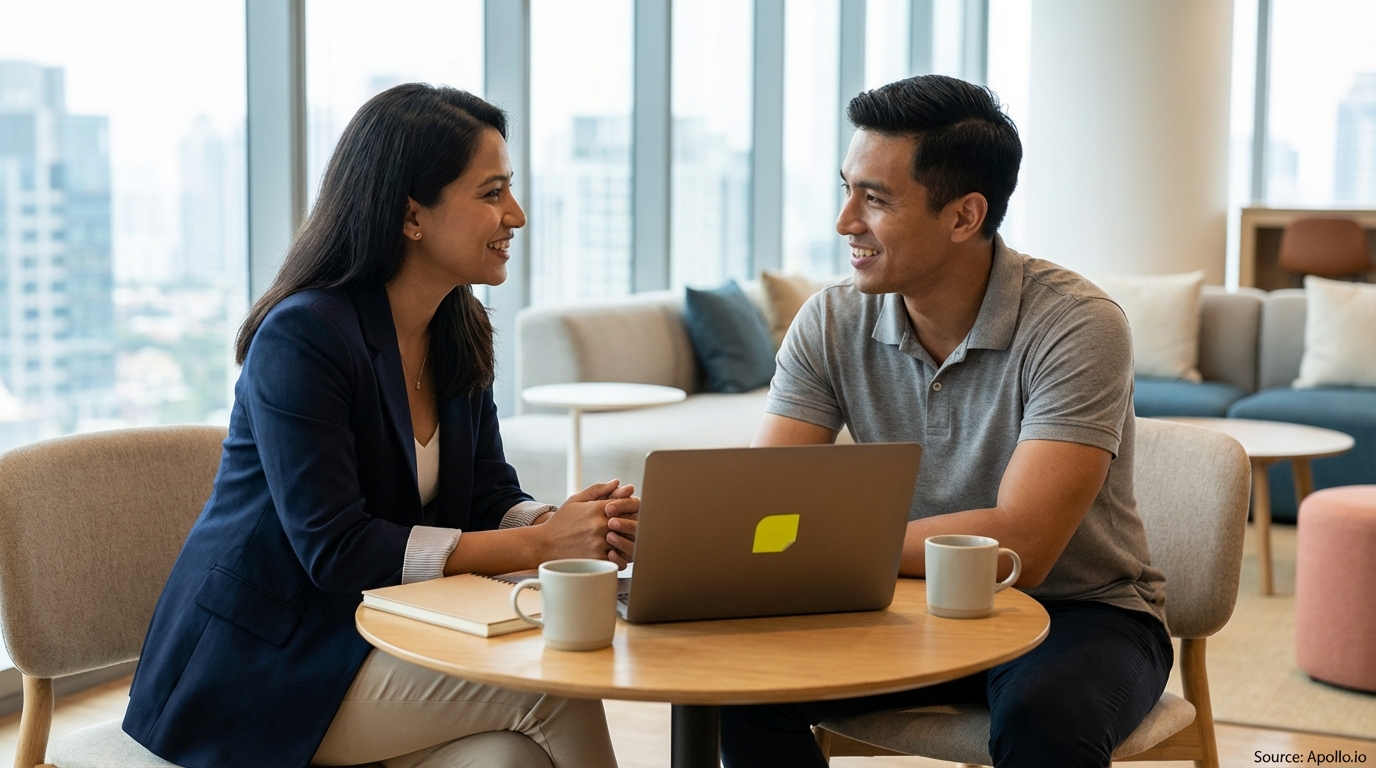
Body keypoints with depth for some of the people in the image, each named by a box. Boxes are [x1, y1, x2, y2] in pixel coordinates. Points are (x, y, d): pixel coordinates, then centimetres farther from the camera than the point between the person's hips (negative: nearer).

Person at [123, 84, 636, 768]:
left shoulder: (460, 330, 6)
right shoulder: (301, 337, -19)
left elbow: (490, 498, 7)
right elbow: (335, 549, -23)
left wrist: (566, 521, -18)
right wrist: (537, 543, -26)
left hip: (381, 633, 7)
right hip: (259, 667, -7)